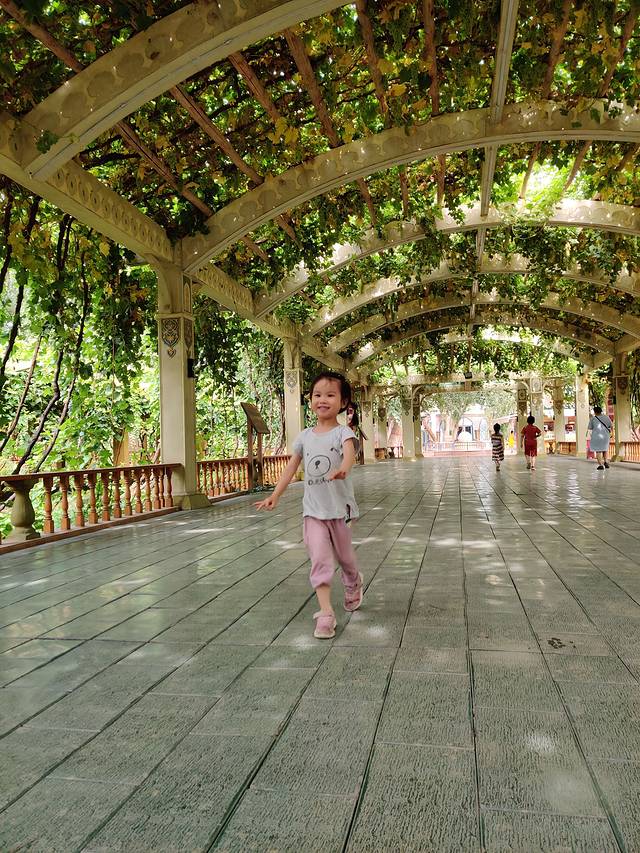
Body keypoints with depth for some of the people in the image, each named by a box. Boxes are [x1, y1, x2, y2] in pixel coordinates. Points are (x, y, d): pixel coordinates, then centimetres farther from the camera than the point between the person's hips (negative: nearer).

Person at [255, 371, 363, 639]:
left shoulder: (343, 432, -10)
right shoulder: (304, 436, 4)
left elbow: (349, 451, -32)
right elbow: (291, 466, 11)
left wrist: (343, 468, -55)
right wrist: (275, 495, 7)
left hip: (339, 507, -2)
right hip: (313, 509, 2)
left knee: (344, 555, 17)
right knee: (320, 559, -6)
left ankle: (354, 583, 49)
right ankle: (325, 613, -2)